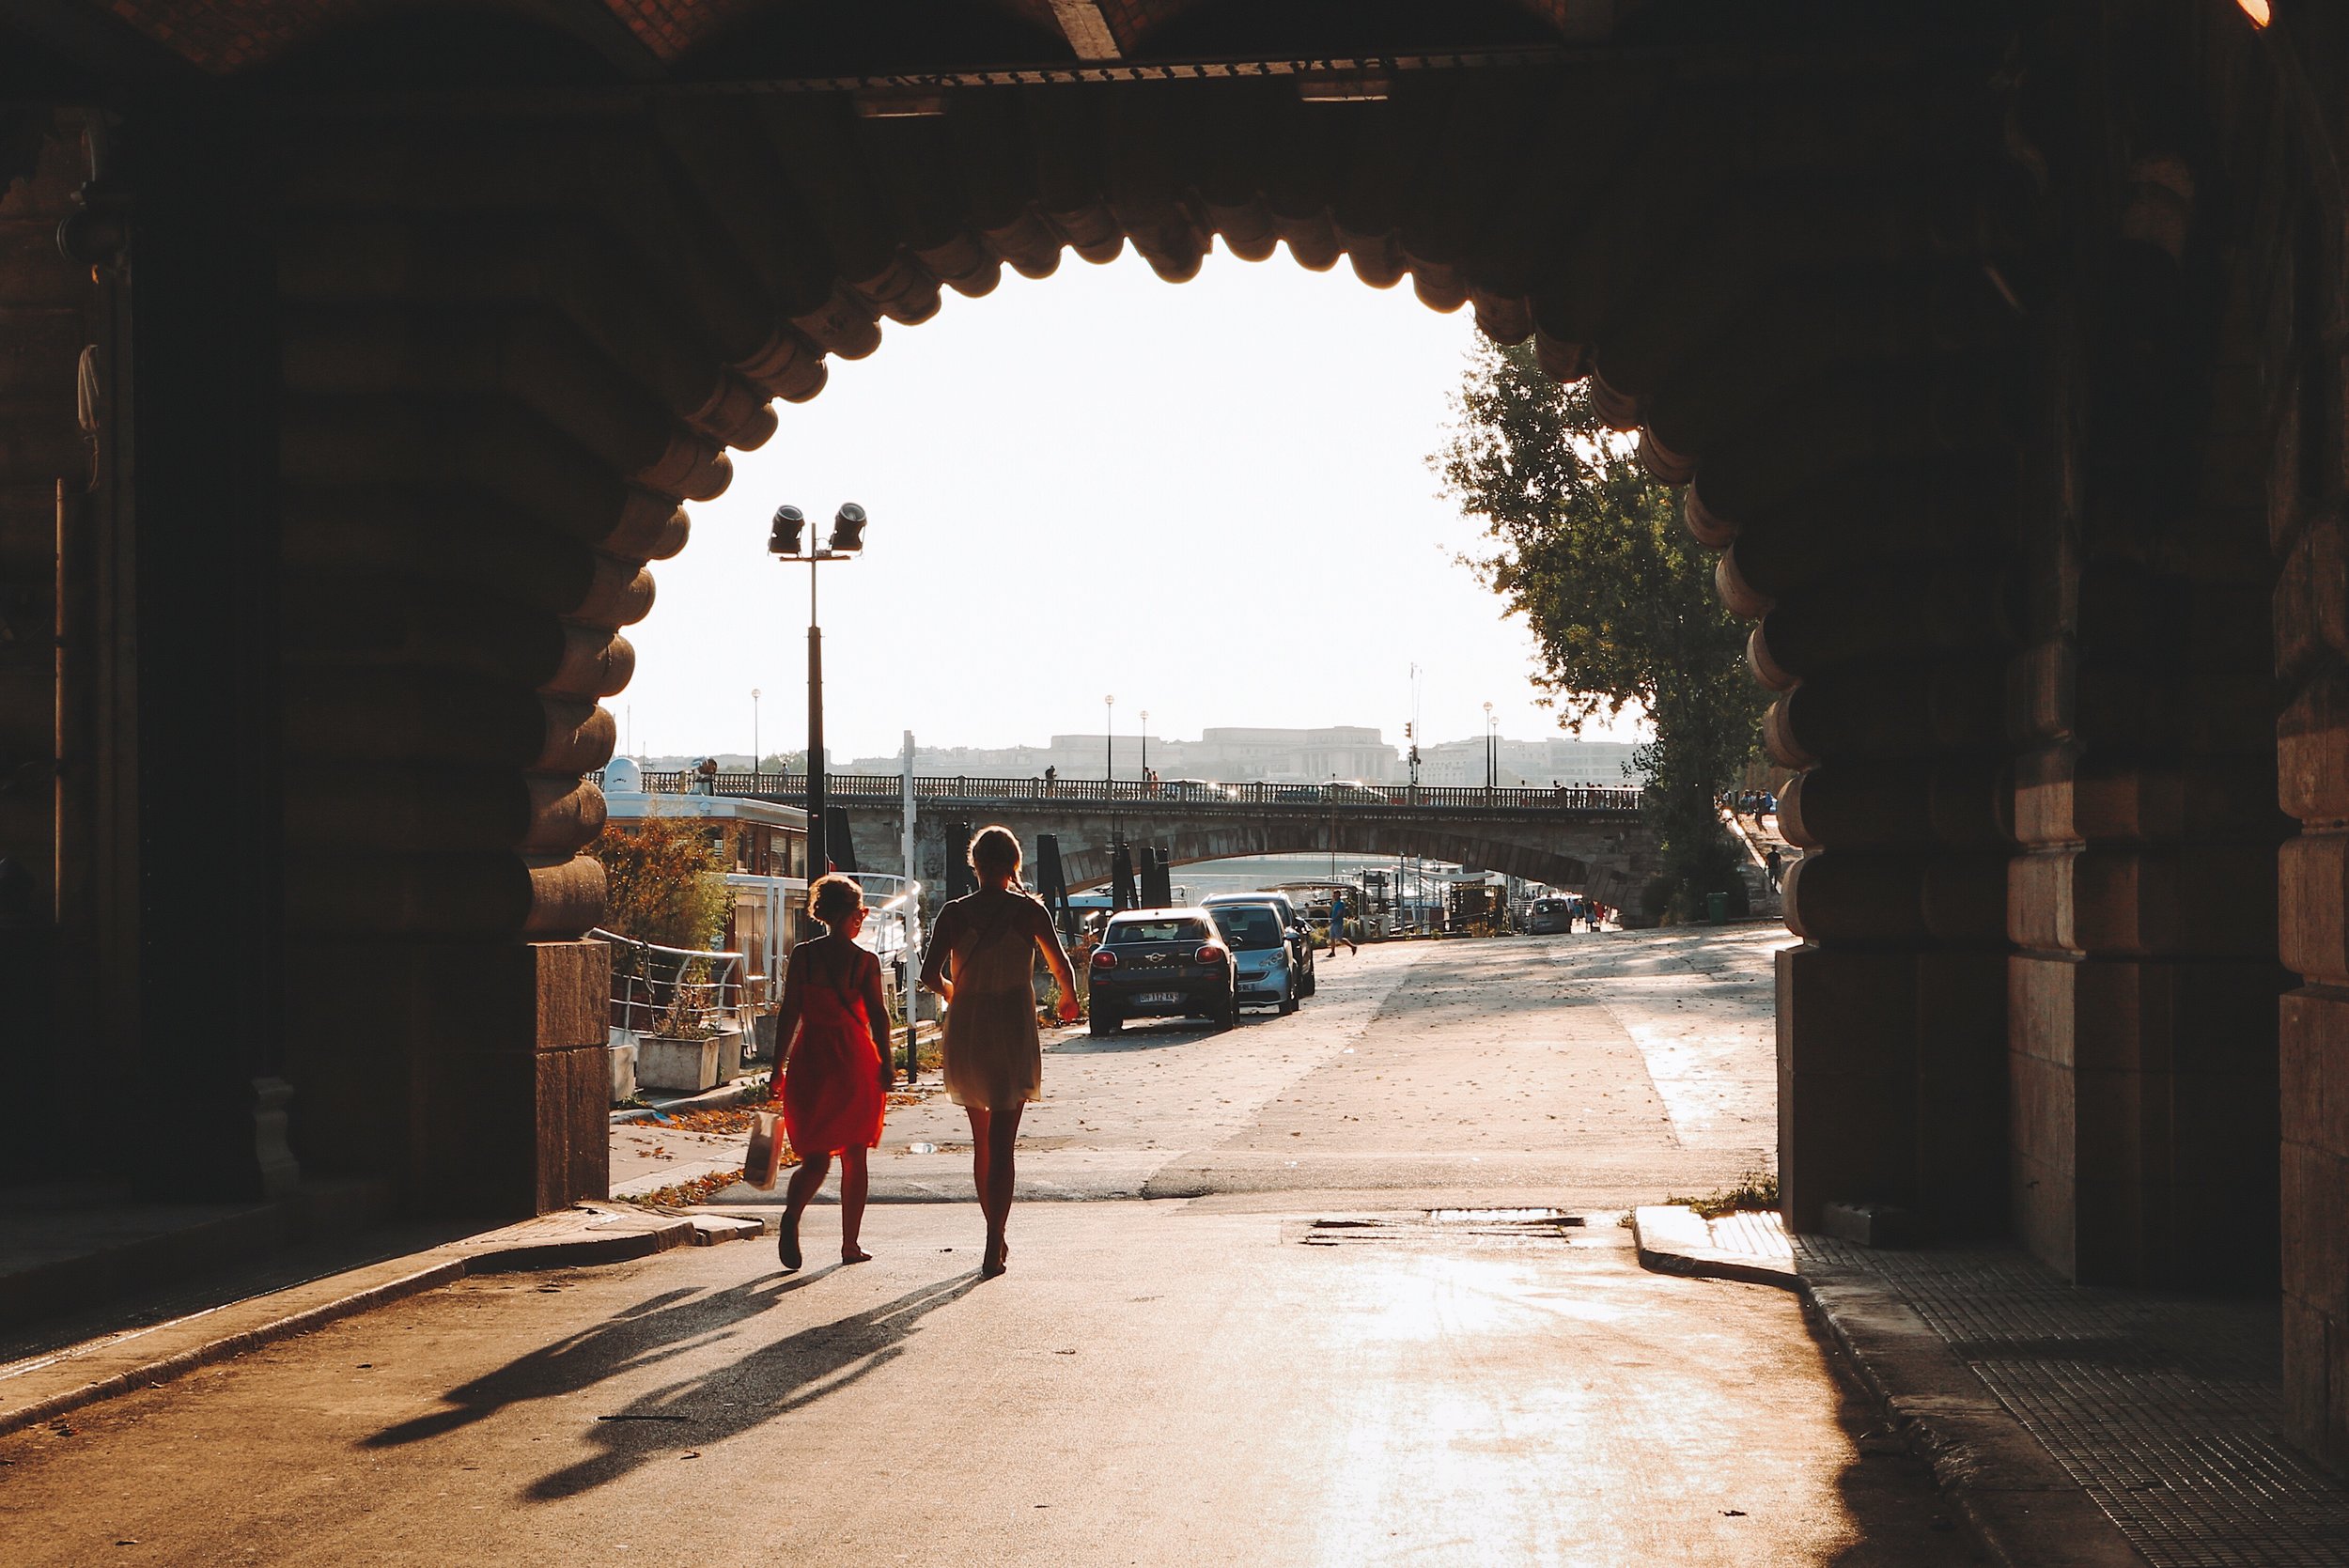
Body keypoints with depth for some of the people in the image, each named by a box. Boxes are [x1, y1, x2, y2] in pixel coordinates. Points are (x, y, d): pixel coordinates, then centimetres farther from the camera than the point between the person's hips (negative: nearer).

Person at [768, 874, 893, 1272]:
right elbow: (878, 1015, -8)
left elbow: (788, 1014, 1)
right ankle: (850, 1244, 12)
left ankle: (792, 1213, -23)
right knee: (854, 1158, 11)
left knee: (815, 1157, 6)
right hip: (855, 1060, -2)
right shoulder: (865, 961, -4)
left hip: (810, 1060, 2)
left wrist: (778, 1067, 6)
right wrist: (885, 1065, -2)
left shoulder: (801, 956, 1)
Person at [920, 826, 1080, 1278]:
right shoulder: (1028, 911, -5)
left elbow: (930, 974, -8)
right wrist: (1068, 1001, 21)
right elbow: (1062, 970, -1)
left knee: (981, 1142, 18)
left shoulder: (954, 913, -2)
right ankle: (994, 1247, -11)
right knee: (1002, 1144, -2)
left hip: (965, 1033, 2)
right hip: (1013, 1033, -2)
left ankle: (996, 1236, 26)